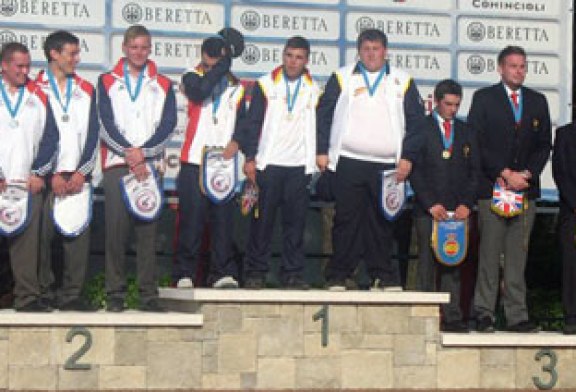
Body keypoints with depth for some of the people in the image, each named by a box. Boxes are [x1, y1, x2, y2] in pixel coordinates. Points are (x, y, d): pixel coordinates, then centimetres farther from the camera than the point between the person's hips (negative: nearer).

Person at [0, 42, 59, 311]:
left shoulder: (38, 96, 14)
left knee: (27, 240, -2)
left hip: (29, 184, 2)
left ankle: (28, 297, 0)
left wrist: (39, 173, 1)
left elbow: (50, 137, 12)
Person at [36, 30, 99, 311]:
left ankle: (72, 295, 3)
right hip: (46, 178, -3)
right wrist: (51, 174, -7)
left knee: (79, 235, -3)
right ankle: (44, 293, 5)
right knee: (43, 235, -5)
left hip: (78, 176, 3)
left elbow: (93, 133, 11)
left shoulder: (86, 90, 15)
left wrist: (81, 172, -1)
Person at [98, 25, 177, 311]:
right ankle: (115, 293, -4)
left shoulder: (163, 86, 14)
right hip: (117, 164, -1)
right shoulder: (107, 82, 11)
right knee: (116, 228, -6)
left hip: (150, 164, 1)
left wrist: (144, 152, -10)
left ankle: (148, 293, 1)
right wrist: (131, 155, -10)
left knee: (148, 230, -2)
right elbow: (107, 124, 0)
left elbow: (168, 125, 3)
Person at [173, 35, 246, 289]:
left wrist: (236, 140, -5)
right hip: (194, 162, -3)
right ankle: (184, 274, 1)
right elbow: (201, 90, -19)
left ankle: (222, 273, 4)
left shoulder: (236, 87, 14)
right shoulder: (192, 79, 4)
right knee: (191, 219, -4)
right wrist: (225, 62, -12)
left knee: (223, 219, 0)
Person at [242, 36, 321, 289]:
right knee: (262, 220, -1)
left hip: (300, 166, 2)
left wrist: (317, 158, 7)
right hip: (268, 164, -2)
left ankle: (292, 273, 7)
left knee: (296, 221, 1)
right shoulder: (266, 85, 4)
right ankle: (256, 273, 4)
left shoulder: (313, 90, 10)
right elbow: (253, 123, 2)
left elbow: (316, 127, 14)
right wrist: (250, 158, -5)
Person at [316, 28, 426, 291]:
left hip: (387, 166, 1)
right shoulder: (341, 78, 11)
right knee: (346, 220, -2)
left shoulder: (403, 82, 12)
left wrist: (407, 157, 0)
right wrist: (322, 151, -1)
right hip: (349, 162, -1)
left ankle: (382, 275, 8)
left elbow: (416, 121, 9)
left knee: (382, 222, 1)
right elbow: (323, 114, 8)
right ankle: (338, 276, 2)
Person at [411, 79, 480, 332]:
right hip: (427, 209, -3)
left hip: (458, 209, 3)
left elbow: (474, 171, 12)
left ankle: (452, 318, 2)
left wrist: (466, 204, -2)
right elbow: (415, 170, -2)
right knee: (427, 264, -5)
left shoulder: (466, 133, 15)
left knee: (454, 264, 1)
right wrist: (431, 204, -10)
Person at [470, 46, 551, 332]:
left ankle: (517, 317, 5)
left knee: (518, 255, 3)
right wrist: (506, 174, -10)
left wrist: (527, 174, -4)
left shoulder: (537, 101, 15)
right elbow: (477, 143, -4)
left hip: (525, 188, 3)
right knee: (490, 253, -4)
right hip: (492, 189, -3)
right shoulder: (484, 98, 4)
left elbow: (544, 145, 13)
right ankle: (484, 314, 1)